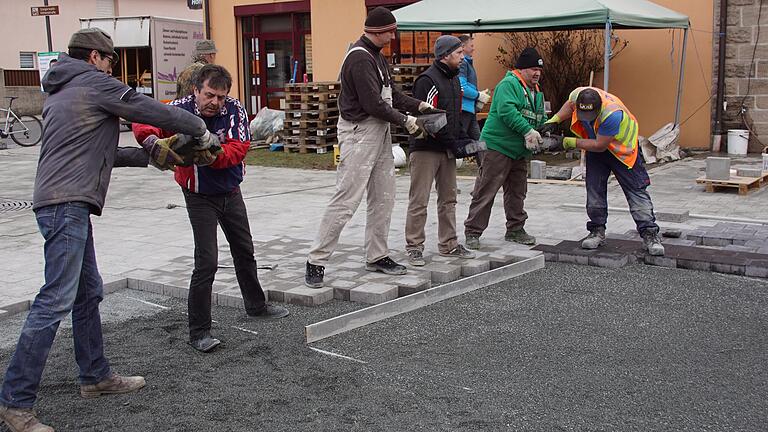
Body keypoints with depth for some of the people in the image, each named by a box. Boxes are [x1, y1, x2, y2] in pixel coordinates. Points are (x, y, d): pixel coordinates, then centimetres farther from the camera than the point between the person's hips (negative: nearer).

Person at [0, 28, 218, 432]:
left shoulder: (59, 93, 24)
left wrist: (149, 155, 24)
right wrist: (199, 128, 13)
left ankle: (95, 376, 26)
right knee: (56, 300, -11)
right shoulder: (95, 83, -3)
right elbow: (153, 111, -1)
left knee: (89, 293, 16)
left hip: (64, 204, 10)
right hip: (68, 203, -10)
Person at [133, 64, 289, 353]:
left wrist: (214, 156, -43)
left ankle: (256, 305, 44)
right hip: (200, 197, -4)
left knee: (244, 251, 21)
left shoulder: (234, 110, -15)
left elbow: (239, 148, -25)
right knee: (207, 262, -12)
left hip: (231, 193, 4)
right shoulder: (180, 110, -21)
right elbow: (143, 122, -23)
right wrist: (150, 137, -45)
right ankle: (199, 332, -2)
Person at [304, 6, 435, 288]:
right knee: (346, 200, -10)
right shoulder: (359, 58, -17)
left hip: (379, 132, 10)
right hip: (359, 133, -10)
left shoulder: (376, 56, 16)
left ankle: (377, 257, 23)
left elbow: (390, 92, 19)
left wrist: (418, 105, 7)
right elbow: (373, 103, -21)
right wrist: (405, 121, -11)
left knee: (383, 199, 13)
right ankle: (316, 262, -4)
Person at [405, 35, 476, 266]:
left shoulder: (454, 79, 16)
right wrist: (452, 141, -21)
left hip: (447, 151, 9)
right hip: (426, 149, -9)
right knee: (419, 201, -3)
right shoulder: (427, 80, -14)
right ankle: (414, 247, 4)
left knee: (448, 198, 13)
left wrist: (464, 138, 10)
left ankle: (448, 245, 22)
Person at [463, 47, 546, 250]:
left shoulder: (536, 92, 18)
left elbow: (541, 118, 24)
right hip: (497, 147, -9)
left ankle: (515, 229, 28)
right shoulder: (508, 84, -12)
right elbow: (506, 111, -26)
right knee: (486, 191, -7)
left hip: (520, 151, 9)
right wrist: (528, 130, -28)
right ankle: (473, 232, -1)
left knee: (517, 191, 16)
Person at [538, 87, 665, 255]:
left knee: (636, 190, -7)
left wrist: (568, 142, -27)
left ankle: (650, 235, -6)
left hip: (622, 148, -5)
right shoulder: (577, 95, -24)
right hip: (596, 144, 5)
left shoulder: (613, 114, -40)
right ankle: (597, 232, 13)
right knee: (594, 189, 2)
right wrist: (554, 120, -11)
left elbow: (600, 146, -31)